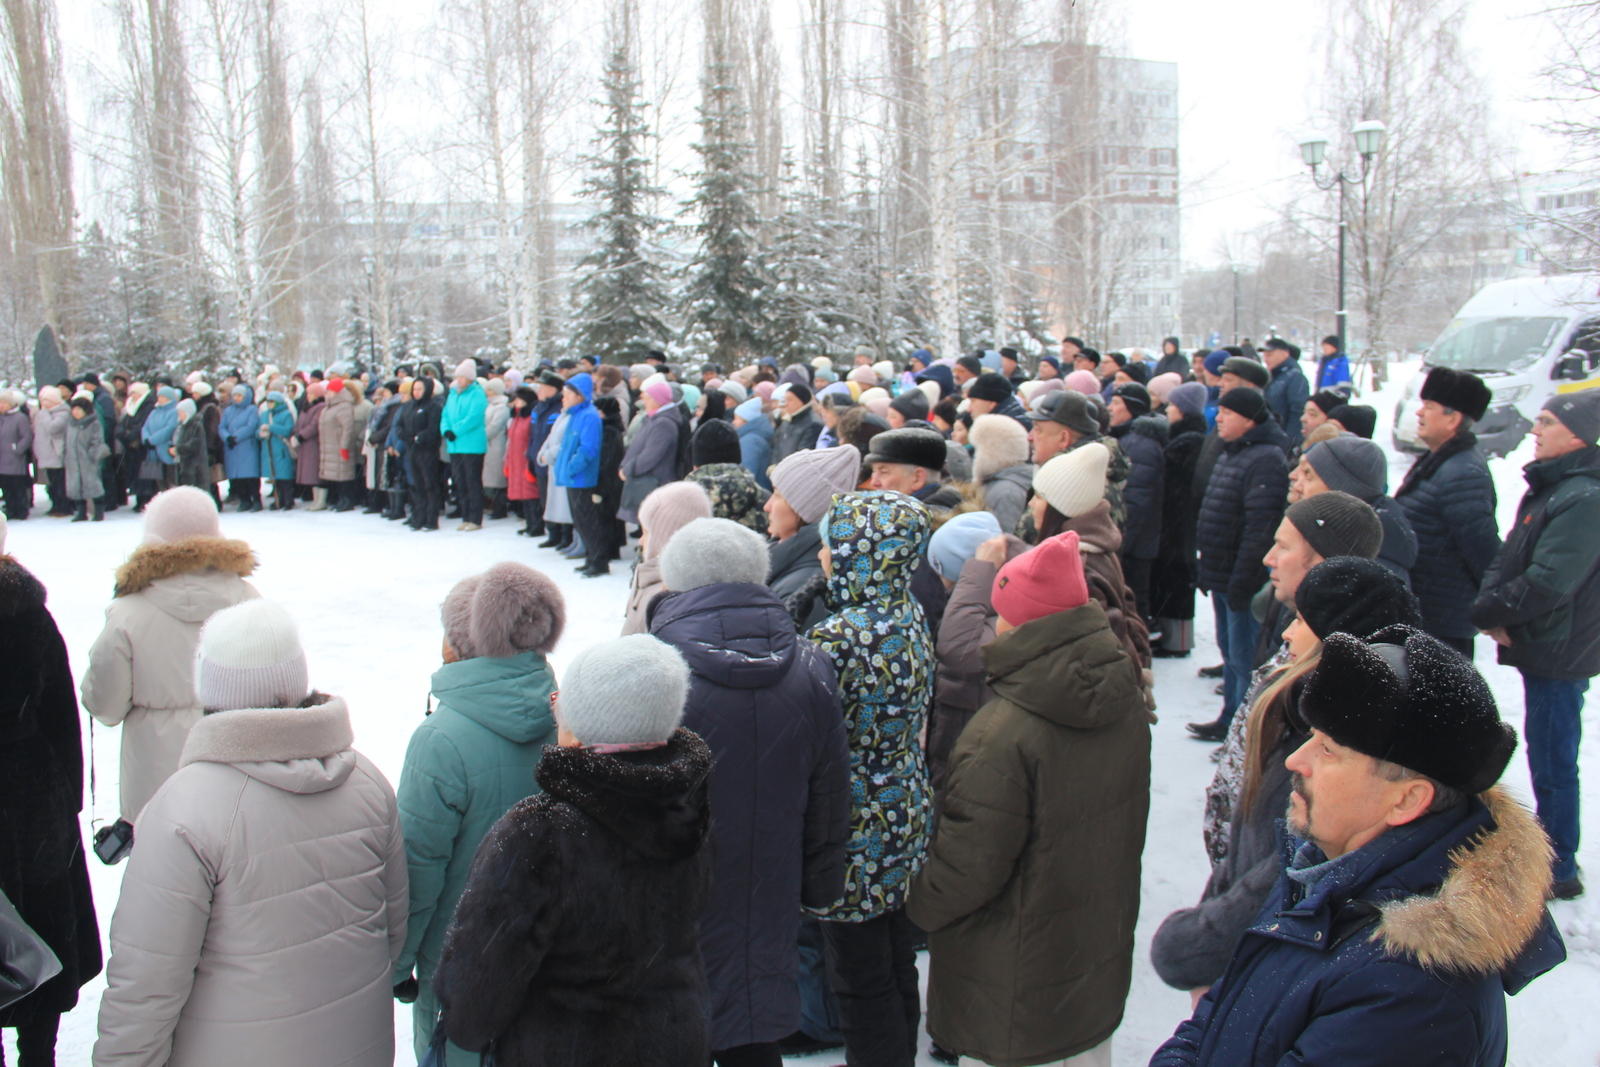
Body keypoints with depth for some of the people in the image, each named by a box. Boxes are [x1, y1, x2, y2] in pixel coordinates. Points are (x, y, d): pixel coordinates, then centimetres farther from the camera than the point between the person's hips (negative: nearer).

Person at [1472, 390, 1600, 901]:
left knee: (1553, 763, 1)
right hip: (1541, 647, 9)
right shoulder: (1546, 487, 10)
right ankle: (1549, 846, 35)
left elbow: (1547, 585, -26)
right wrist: (1492, 600, -9)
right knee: (1547, 755, 20)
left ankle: (1558, 871, 14)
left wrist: (1484, 613, -14)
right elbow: (1508, 556, 10)